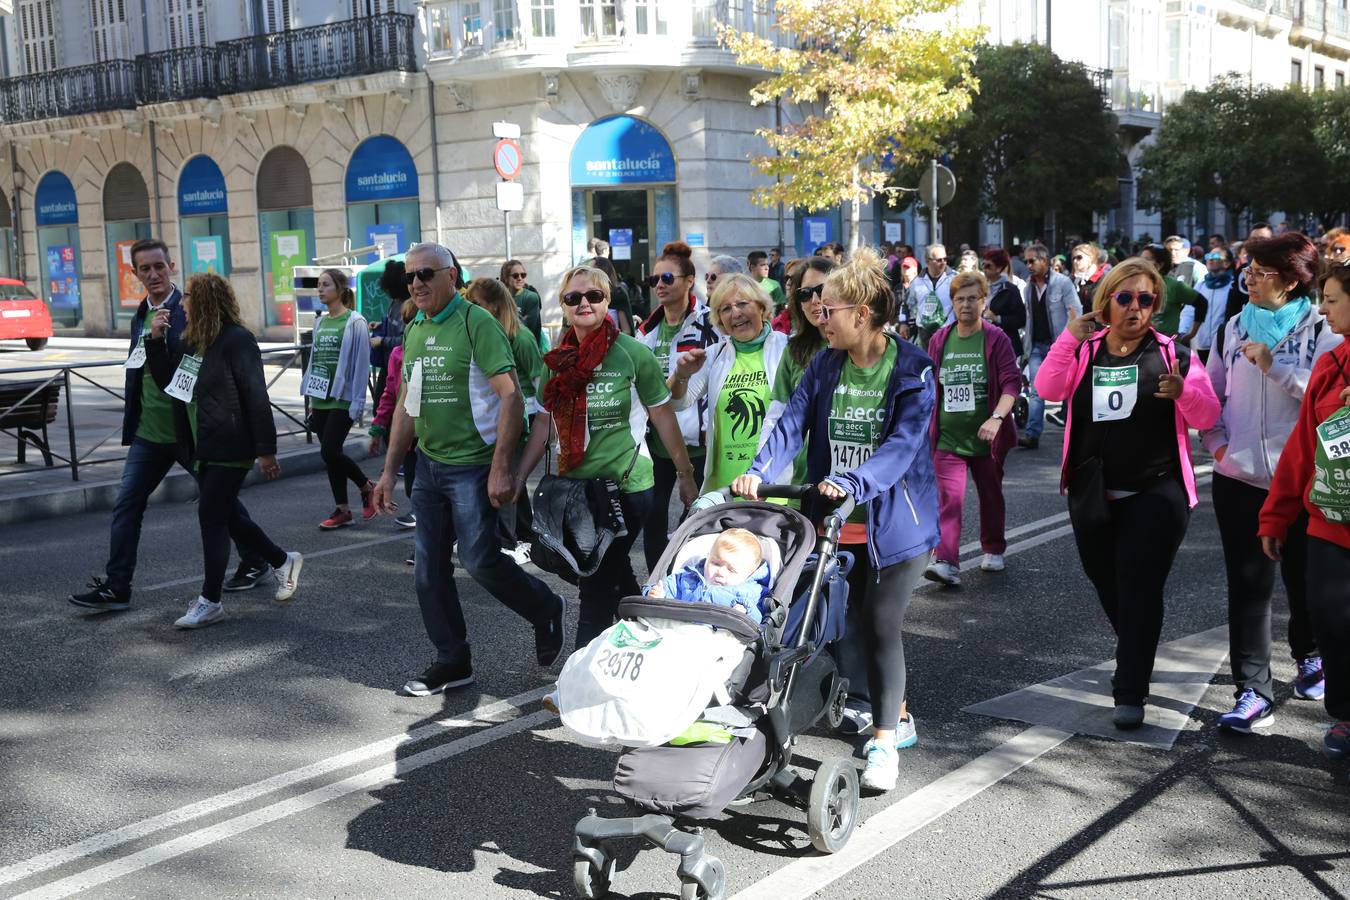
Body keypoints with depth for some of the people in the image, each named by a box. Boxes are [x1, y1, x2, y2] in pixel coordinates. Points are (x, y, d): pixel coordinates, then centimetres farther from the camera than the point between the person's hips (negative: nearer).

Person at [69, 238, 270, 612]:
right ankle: (115, 587, 8)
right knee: (126, 505, 3)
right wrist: (131, 424, 17)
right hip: (149, 431, 7)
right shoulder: (140, 316, 12)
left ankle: (255, 562, 28)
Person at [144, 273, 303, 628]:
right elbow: (168, 382, 15)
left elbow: (256, 397, -18)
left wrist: (266, 449, -19)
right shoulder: (190, 341, 11)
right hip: (204, 448, 9)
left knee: (212, 516, -5)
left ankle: (210, 601, 4)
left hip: (230, 448, -9)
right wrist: (156, 340, 3)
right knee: (226, 516, 15)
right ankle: (283, 561, 33)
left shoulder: (237, 340, -16)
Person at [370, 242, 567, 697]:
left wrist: (501, 467, -22)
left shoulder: (476, 323, -12)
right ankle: (452, 662, 20)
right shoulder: (413, 331, 11)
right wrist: (389, 471, 15)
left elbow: (511, 395, -17)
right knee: (430, 569, 8)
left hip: (472, 466, -7)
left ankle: (546, 610, 19)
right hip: (428, 465, 8)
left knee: (480, 559, -7)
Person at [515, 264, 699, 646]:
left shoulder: (632, 353, -8)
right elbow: (544, 422, 12)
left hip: (626, 485, -5)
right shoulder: (556, 360, 6)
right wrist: (518, 478, 10)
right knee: (618, 578, 18)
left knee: (597, 586, -5)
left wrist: (685, 475, 0)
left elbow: (663, 416, -3)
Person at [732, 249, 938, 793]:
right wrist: (760, 472, -24)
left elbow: (903, 443, -22)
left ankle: (885, 738, 4)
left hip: (895, 519, -5)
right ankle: (880, 707, 36)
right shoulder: (824, 366, 3)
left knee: (880, 624, -8)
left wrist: (852, 482, -37)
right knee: (845, 619, 13)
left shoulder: (913, 371, -11)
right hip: (837, 522, 5)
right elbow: (792, 425, -6)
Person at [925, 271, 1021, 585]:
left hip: (986, 438, -1)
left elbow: (1012, 382, -12)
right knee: (949, 499, -12)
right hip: (948, 438, 1)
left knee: (991, 496, 15)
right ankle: (947, 562, -17)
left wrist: (997, 417, -26)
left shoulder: (996, 339, -5)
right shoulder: (939, 340, 5)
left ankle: (993, 550, 36)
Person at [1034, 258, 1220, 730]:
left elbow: (1208, 416, -5)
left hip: (1155, 495, -3)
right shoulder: (1084, 351, 4)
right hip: (1093, 494, 3)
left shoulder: (1172, 353, -1)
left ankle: (1130, 694, -3)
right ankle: (1133, 662, 41)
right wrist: (1069, 338, -23)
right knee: (1108, 585, 16)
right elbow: (1048, 389, -12)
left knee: (1139, 589, -8)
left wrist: (1184, 392, -26)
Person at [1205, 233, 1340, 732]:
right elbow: (1213, 391, 14)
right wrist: (1215, 439, 0)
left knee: (1303, 579, 12)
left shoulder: (1321, 330, -6)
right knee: (1247, 584, -1)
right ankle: (1253, 691, 3)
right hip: (1239, 478, 3)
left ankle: (1309, 655, 41)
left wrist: (1274, 366, -20)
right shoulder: (1236, 327, 8)